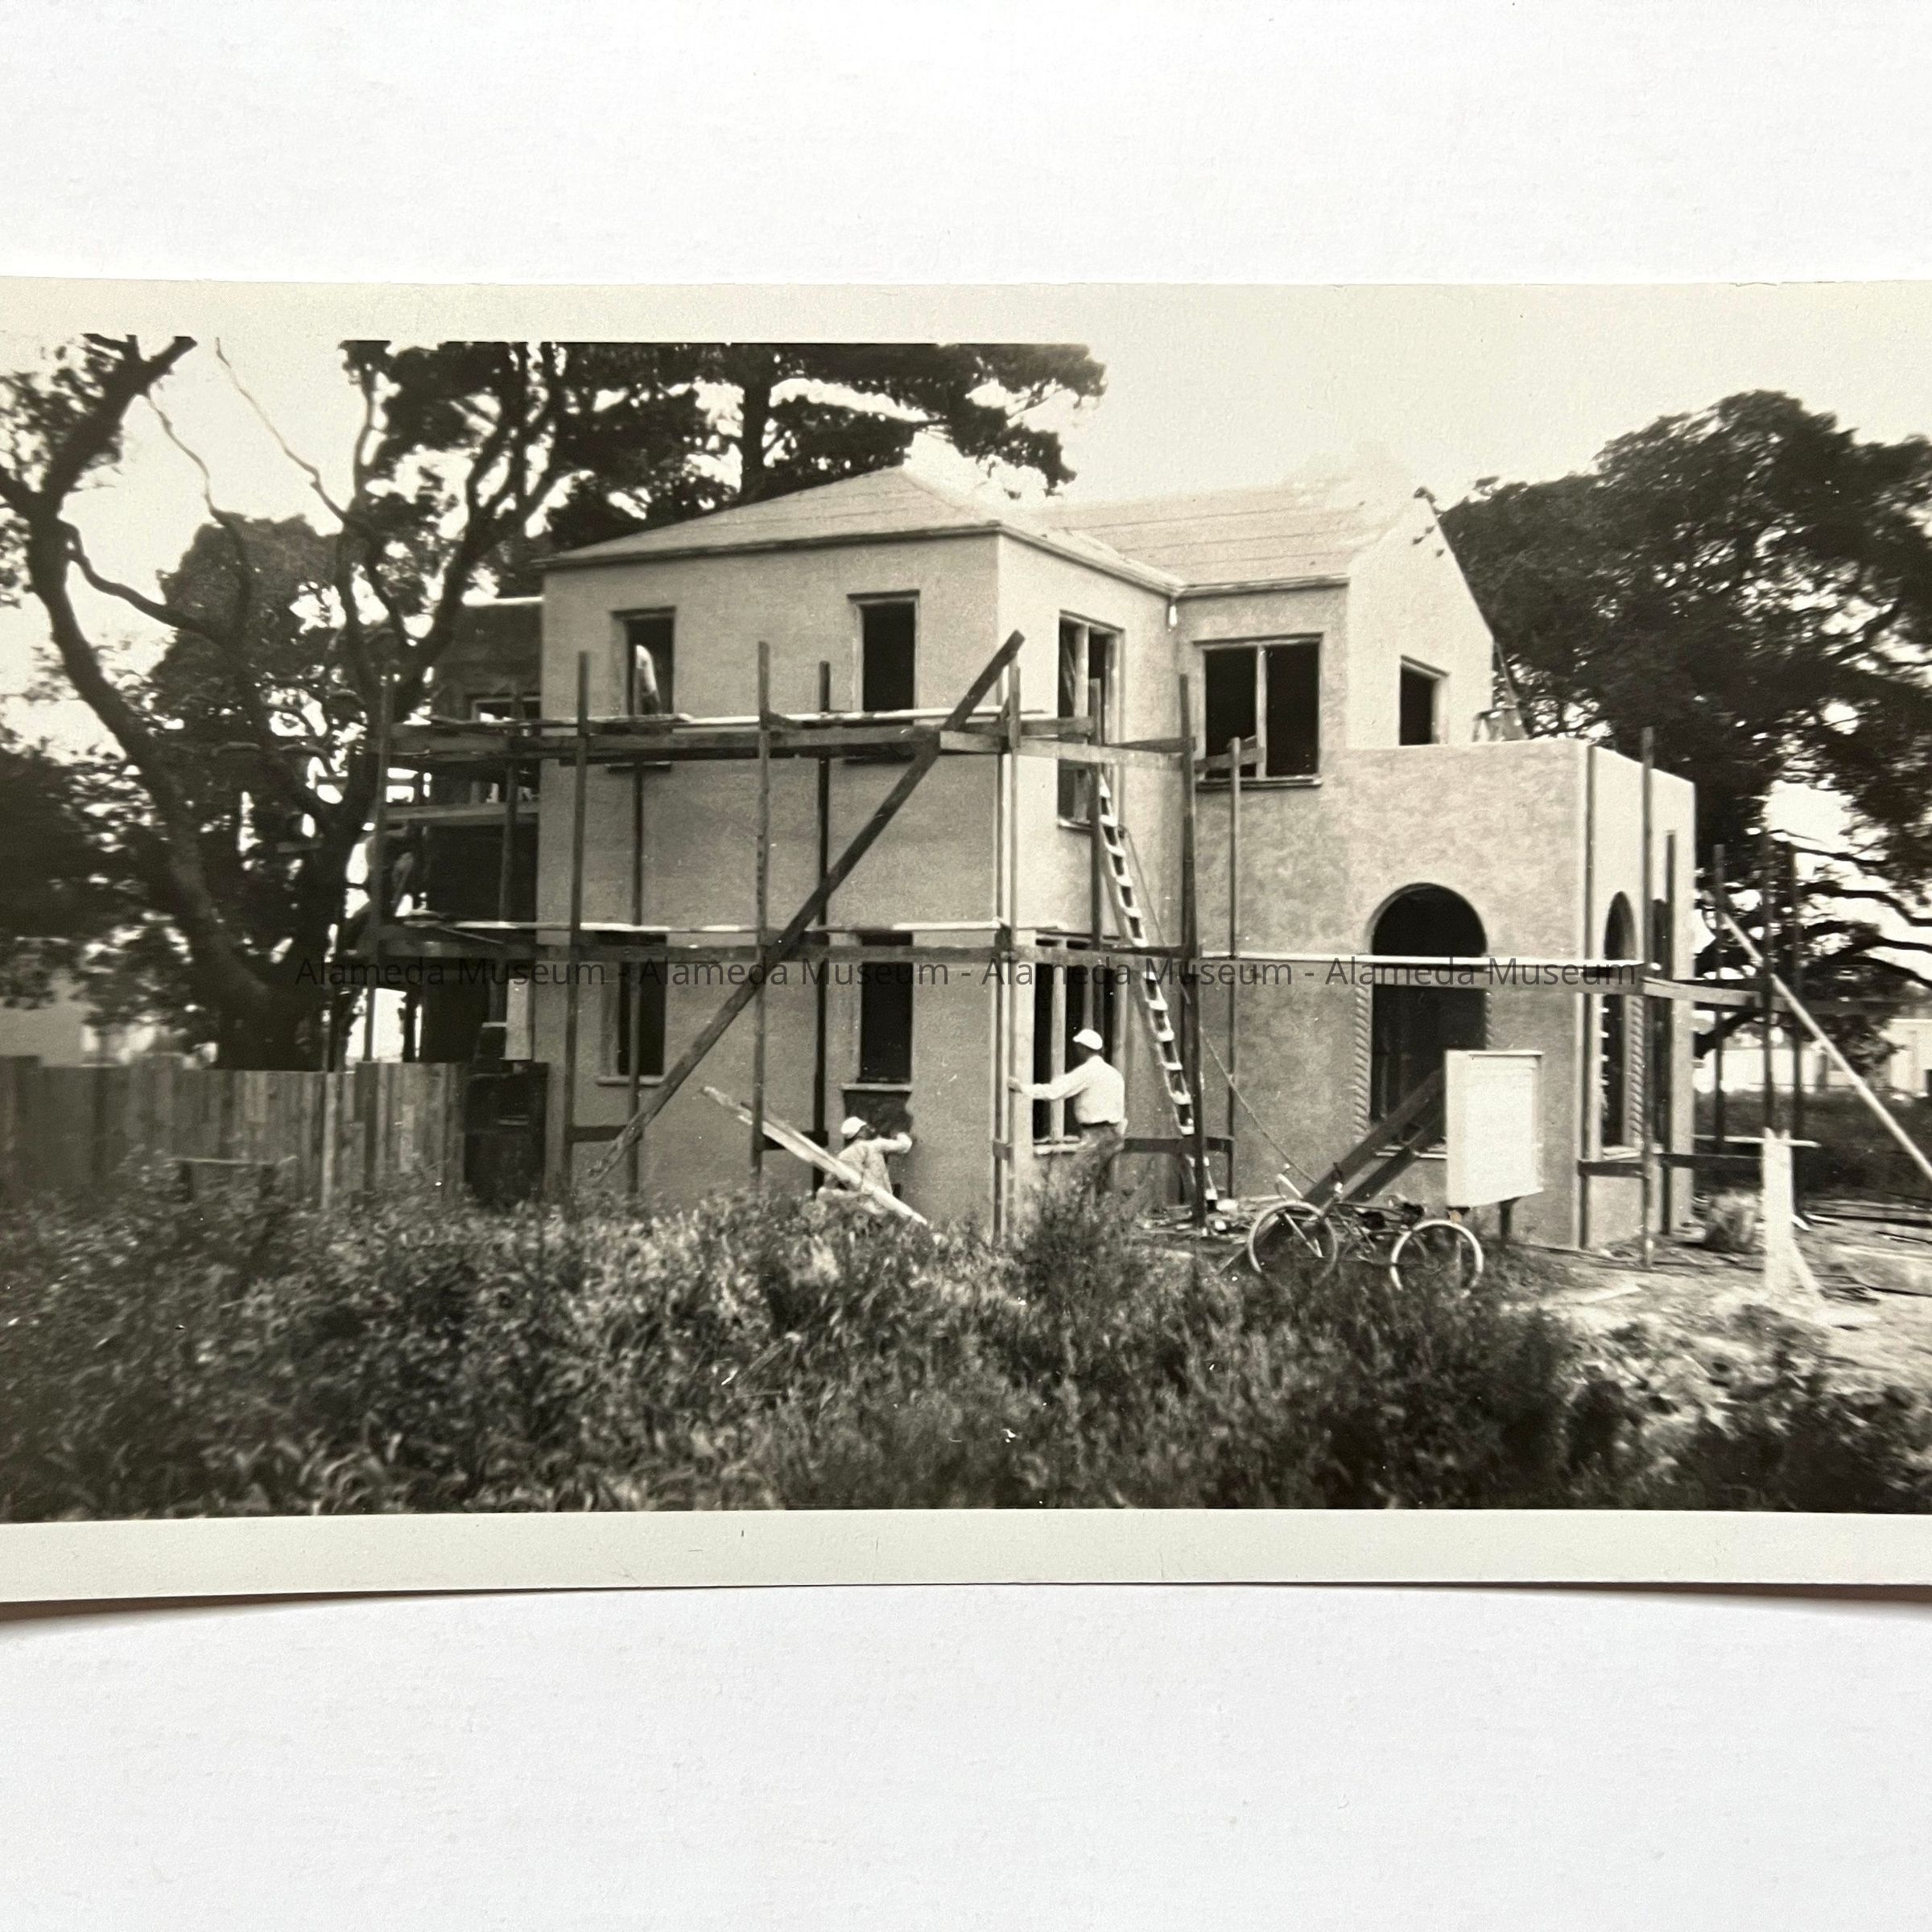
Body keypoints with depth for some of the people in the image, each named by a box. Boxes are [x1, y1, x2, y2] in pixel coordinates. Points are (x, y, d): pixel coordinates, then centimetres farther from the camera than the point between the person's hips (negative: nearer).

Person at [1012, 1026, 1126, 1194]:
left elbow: (1055, 1091, -16)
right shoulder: (1114, 1073, 16)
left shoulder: (1087, 1071, -11)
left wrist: (1023, 1087, -9)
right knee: (1103, 1188, 12)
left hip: (1097, 1135, -9)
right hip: (1114, 1134, 9)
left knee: (1075, 1180, -14)